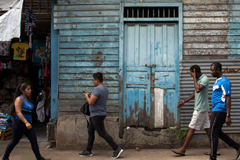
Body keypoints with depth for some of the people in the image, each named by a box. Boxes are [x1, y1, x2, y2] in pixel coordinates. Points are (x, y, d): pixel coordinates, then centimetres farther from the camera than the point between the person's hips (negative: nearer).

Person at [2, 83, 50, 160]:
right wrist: (26, 122, -35)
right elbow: (18, 112, -24)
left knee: (34, 140, 0)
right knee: (14, 141, 5)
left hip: (28, 123, 7)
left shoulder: (28, 99, 11)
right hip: (19, 123, -7)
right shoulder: (19, 99, -14)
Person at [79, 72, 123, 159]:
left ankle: (117, 149, -5)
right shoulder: (105, 89, 10)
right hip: (96, 115, 10)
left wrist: (86, 96, -6)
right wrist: (91, 95, 16)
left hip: (97, 115, -10)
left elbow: (91, 102, -25)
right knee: (90, 132, 15)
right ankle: (88, 151, 22)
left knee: (102, 133, -6)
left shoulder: (97, 89, -21)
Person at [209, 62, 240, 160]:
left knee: (213, 134, -5)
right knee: (218, 133, 15)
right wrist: (212, 111, 26)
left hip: (219, 111, -10)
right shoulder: (217, 81, 16)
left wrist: (228, 116, -21)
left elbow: (228, 99, -18)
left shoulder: (224, 82, -15)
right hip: (216, 110, 10)